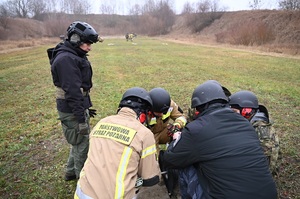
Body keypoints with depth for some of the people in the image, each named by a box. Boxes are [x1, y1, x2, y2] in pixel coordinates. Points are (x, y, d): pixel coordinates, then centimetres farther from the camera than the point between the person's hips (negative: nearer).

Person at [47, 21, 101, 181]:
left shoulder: (74, 56, 11)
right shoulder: (66, 59, -22)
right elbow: (72, 91, -26)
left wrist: (87, 107, 23)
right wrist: (81, 119, -25)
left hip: (79, 107, 10)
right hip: (73, 112, -10)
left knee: (79, 142, 22)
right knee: (82, 145, 3)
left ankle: (71, 172, 40)